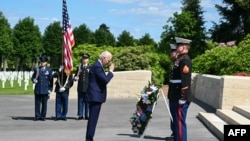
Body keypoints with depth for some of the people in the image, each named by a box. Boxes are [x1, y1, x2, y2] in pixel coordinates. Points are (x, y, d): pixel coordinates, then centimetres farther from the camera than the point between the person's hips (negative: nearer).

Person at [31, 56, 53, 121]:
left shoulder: (49, 70, 5)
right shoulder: (37, 69, 8)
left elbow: (51, 80, 5)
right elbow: (32, 77, 11)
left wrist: (50, 89, 0)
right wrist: (34, 80, -13)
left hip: (45, 90, -1)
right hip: (37, 90, 1)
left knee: (44, 104, 3)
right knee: (37, 103, 2)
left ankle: (43, 116, 11)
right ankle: (37, 116, 9)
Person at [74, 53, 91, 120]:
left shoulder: (90, 68, 6)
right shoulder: (79, 67, 12)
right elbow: (75, 77, 11)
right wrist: (76, 77, -11)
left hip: (88, 88, -2)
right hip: (80, 88, 2)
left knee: (87, 102, 1)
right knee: (80, 101, 2)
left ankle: (86, 115, 7)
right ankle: (80, 115, 7)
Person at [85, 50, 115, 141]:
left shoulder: (97, 66, 18)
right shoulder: (97, 66, -15)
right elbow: (105, 80, -22)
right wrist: (111, 71, -10)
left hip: (95, 97, 11)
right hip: (95, 96, -11)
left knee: (93, 119, 12)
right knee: (93, 119, -9)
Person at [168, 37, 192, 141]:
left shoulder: (185, 60, -15)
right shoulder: (181, 59, 16)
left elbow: (186, 81, -22)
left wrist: (182, 98, -23)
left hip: (180, 99, -10)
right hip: (176, 98, 10)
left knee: (179, 122, -5)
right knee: (176, 122, 17)